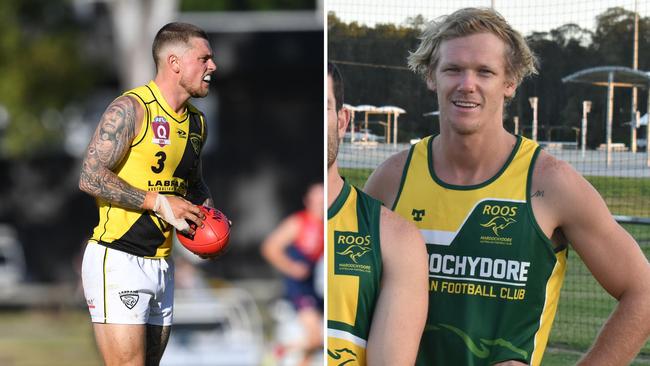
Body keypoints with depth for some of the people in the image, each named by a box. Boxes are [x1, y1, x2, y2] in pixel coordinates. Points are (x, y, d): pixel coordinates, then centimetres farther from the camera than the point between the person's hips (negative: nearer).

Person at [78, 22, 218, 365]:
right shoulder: (131, 108, -11)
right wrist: (158, 203, -18)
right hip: (117, 260, -8)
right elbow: (90, 177, -19)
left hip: (161, 266, 8)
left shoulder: (196, 122, 14)